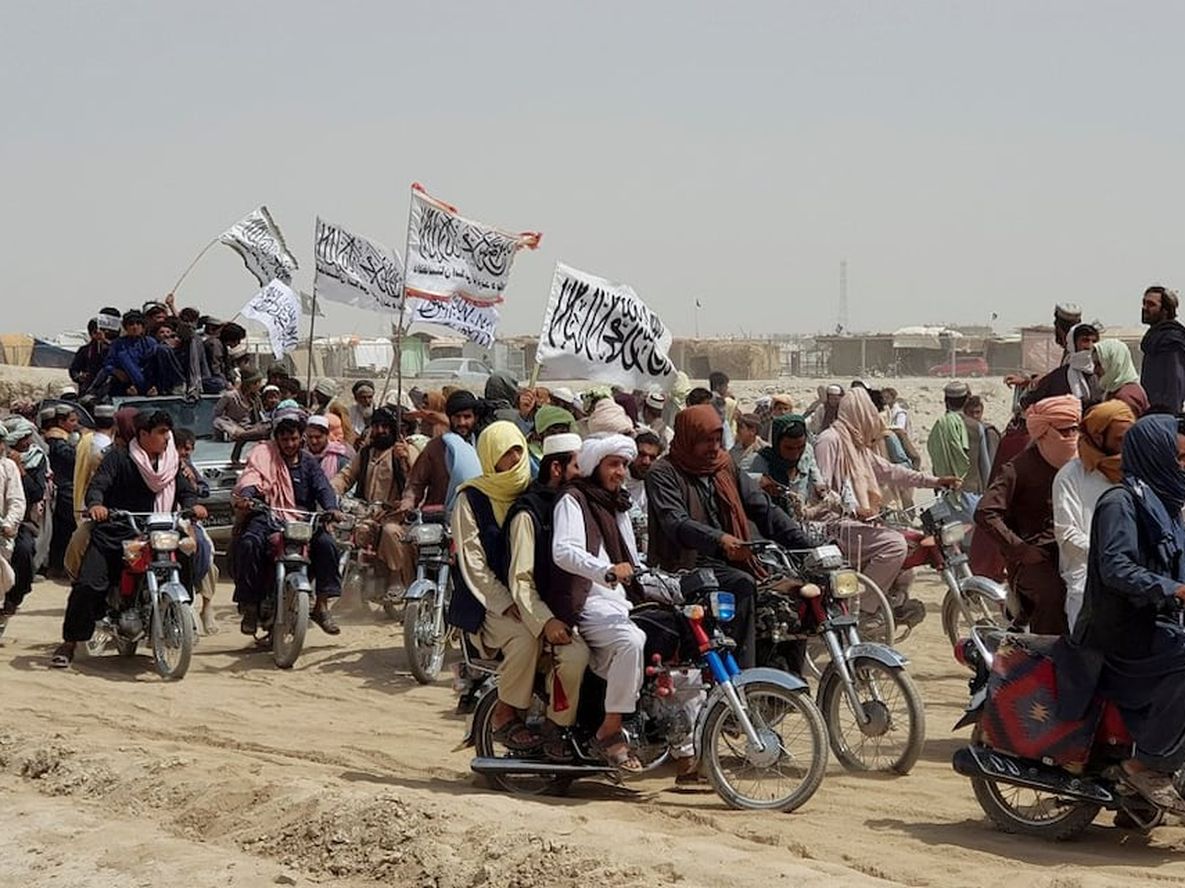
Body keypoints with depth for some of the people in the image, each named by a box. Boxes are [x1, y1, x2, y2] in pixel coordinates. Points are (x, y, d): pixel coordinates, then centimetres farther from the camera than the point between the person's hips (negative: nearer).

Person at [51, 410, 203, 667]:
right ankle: (69, 642, -4)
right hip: (112, 534, -3)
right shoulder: (118, 457, 1)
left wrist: (193, 505, -11)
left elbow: (184, 490, 13)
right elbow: (98, 484, -10)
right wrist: (96, 504, -33)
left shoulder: (172, 462, 15)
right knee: (89, 585, -16)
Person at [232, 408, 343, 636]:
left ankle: (322, 605, -12)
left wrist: (331, 508, -18)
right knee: (249, 544, -32)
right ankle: (249, 606, -20)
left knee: (326, 544, -24)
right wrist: (245, 496, -31)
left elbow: (322, 487, 4)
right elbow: (252, 477, -8)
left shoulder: (308, 462, 19)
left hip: (301, 521, 3)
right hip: (267, 518, -2)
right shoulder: (263, 454, 10)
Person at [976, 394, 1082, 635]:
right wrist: (1020, 550, -18)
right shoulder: (1020, 468, -8)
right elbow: (985, 514, -18)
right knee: (1055, 593, -33)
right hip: (1033, 557, -6)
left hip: (1066, 552, 6)